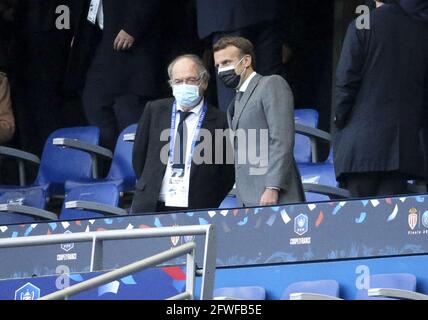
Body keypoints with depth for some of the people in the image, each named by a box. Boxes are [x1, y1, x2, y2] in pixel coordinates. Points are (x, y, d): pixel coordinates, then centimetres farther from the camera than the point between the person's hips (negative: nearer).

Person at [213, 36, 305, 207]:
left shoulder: (272, 85, 0)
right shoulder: (237, 102, 26)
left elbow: (282, 141, -11)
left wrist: (272, 189, -19)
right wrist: (243, 202, 12)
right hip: (249, 202, 8)